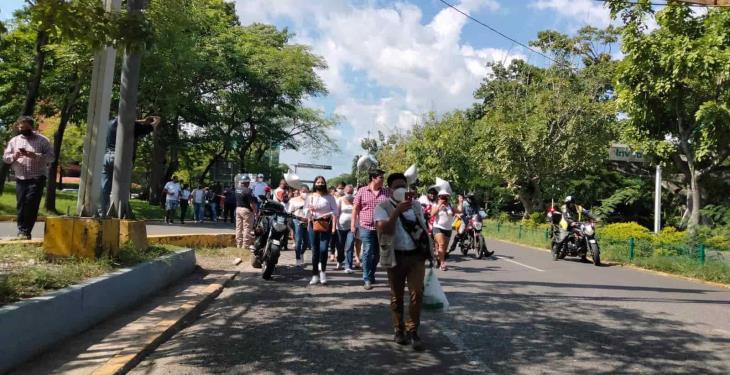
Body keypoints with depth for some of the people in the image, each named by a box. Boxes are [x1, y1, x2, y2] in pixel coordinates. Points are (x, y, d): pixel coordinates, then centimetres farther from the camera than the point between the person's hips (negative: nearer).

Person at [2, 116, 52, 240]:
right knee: (20, 205, 3)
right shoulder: (14, 140, 14)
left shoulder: (42, 140, 1)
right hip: (20, 179, 4)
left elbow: (50, 156, -7)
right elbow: (5, 157, 12)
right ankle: (21, 230, 11)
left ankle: (26, 231, -3)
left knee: (31, 205, -9)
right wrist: (13, 156, -11)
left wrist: (35, 156, -21)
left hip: (37, 179, -4)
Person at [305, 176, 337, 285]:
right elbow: (305, 210, 10)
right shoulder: (310, 196, 8)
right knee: (315, 250, 4)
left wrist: (329, 214, -16)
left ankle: (323, 272, 10)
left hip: (326, 225, -2)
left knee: (323, 249, -10)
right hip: (313, 224, 2)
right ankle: (315, 275, 12)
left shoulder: (329, 197, 3)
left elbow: (335, 210, 3)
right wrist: (309, 211, -11)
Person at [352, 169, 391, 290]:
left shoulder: (386, 191, 5)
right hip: (366, 227, -3)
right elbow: (355, 208, 3)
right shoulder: (362, 191, 0)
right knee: (368, 252, -5)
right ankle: (367, 280, 1)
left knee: (377, 253, 12)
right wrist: (353, 224, -2)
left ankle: (371, 274, 28)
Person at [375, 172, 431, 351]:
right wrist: (397, 211, -28)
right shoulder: (383, 207, -5)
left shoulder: (416, 205, 9)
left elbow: (423, 228, 15)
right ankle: (399, 329, 24)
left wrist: (428, 251, 11)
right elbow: (385, 230, -19)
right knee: (397, 295, 9)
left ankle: (412, 330, 5)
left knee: (417, 293, -6)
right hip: (396, 256, -2)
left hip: (416, 255, 2)